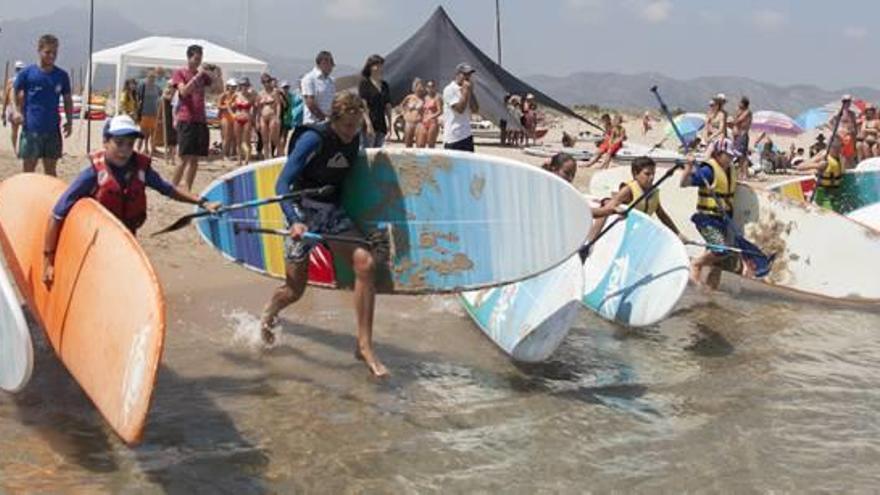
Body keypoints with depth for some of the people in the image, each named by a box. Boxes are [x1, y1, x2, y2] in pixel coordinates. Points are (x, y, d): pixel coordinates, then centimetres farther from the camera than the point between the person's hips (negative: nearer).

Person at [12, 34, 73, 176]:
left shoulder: (62, 76, 5)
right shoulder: (26, 73, -2)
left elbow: (68, 100, 12)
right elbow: (18, 97, 3)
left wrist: (69, 121, 3)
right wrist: (17, 112, -13)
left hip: (53, 129, 3)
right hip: (31, 129, -3)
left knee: (50, 169, 10)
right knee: (28, 169, 1)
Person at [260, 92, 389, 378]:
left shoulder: (353, 142, 2)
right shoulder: (313, 139, -18)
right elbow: (282, 184, -22)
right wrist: (294, 221, -36)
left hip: (333, 213, 5)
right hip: (305, 213, -5)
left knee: (365, 263, -19)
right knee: (295, 289, 2)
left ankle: (364, 345, -15)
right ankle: (268, 316, 40)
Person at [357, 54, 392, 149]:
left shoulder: (385, 85, 15)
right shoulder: (364, 83, -2)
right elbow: (363, 105, -10)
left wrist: (389, 123, 10)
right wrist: (368, 123, -18)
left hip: (381, 125, 6)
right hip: (369, 125, -6)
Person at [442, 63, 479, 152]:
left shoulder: (467, 91, 14)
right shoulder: (449, 90, -10)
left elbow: (475, 109, 6)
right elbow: (459, 109, -19)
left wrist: (470, 91, 0)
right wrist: (466, 91, -13)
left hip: (466, 135, 8)